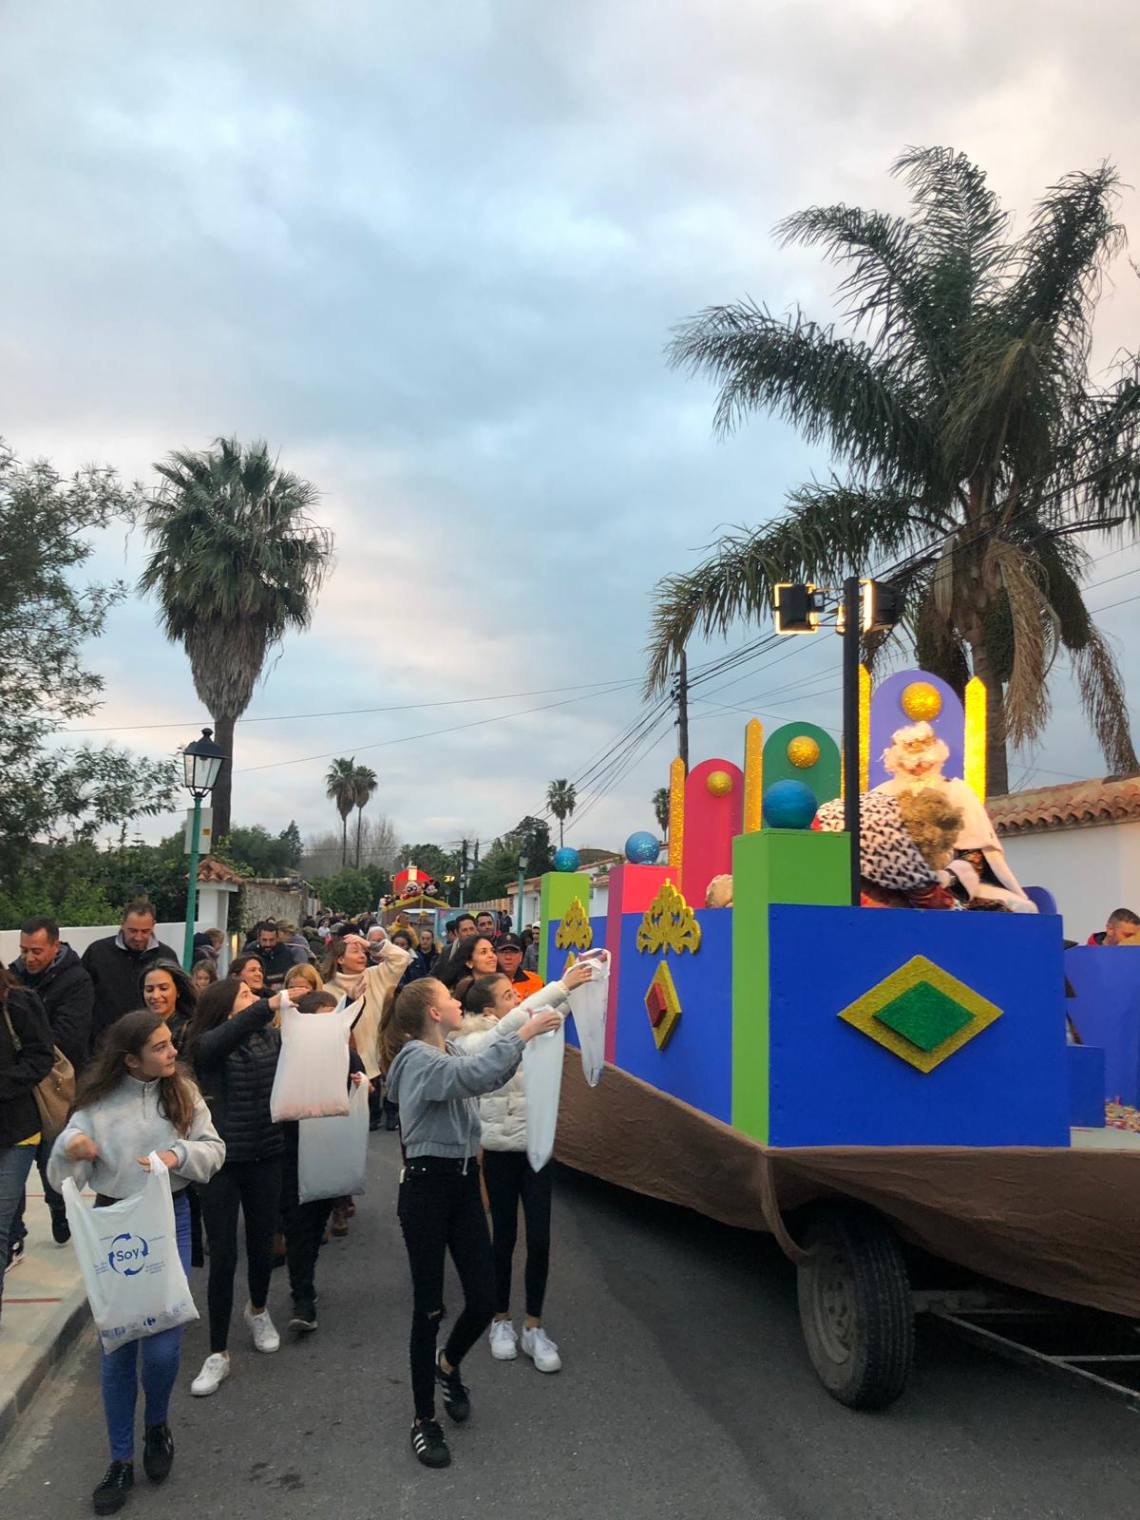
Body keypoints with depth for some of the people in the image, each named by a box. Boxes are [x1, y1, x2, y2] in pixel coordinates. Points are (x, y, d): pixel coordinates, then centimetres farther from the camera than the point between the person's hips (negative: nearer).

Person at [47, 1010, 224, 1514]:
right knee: (117, 1344, 7)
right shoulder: (97, 1104, -10)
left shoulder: (182, 1091, -4)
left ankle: (157, 1427, 30)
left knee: (163, 1346, -2)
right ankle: (121, 1460, 23)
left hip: (170, 1219, 1)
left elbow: (214, 1147, -2)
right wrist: (67, 1150, -30)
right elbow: (65, 1179, -8)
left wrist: (179, 1154, -22)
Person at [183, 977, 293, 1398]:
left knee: (261, 1243, 18)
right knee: (222, 1256, -1)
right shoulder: (208, 1044, -10)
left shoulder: (272, 1038, 2)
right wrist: (270, 1005, -45)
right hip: (223, 1159, -3)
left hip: (265, 1157, 3)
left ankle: (258, 1311, 46)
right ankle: (218, 1353, 13)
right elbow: (231, 1035, -32)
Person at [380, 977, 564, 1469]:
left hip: (464, 1181, 8)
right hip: (427, 1185, -8)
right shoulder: (418, 1059, -16)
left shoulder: (450, 1055, 13)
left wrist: (526, 1036, 5)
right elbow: (477, 1075, -32)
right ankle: (424, 1419, 18)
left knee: (483, 1299, 7)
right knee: (429, 1305, 2)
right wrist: (525, 1033, -28)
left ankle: (448, 1365, 38)